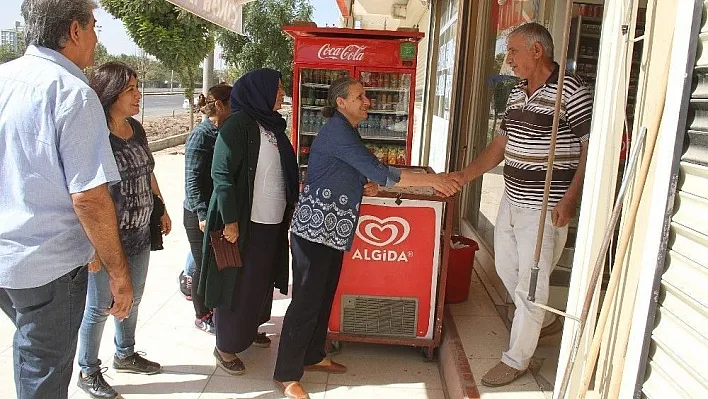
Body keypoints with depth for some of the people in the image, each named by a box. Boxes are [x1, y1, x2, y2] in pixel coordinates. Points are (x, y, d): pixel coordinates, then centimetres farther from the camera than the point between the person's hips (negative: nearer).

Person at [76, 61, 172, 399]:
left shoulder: (136, 128, 4)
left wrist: (161, 208, 18)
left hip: (140, 234, 8)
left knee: (132, 300, 22)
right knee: (99, 307, 10)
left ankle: (125, 355, 44)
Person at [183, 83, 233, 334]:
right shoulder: (201, 135, -16)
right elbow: (192, 179, -18)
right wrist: (203, 215, -21)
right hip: (200, 215, -6)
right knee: (204, 265, 7)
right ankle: (202, 316, 24)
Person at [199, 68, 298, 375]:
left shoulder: (273, 125, 10)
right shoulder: (238, 125, -14)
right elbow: (222, 175, -18)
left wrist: (289, 206, 18)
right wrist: (230, 221, -20)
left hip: (272, 221, 8)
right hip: (244, 221, -8)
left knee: (261, 279, 20)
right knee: (238, 282, 4)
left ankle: (249, 329, 41)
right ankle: (226, 346, 20)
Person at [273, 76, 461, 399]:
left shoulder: (345, 131, 14)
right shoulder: (337, 131, -17)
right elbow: (380, 173, -23)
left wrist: (365, 187, 2)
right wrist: (432, 180, -19)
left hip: (332, 231, 10)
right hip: (315, 228, -10)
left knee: (325, 296, 16)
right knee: (307, 300, -4)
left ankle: (313, 356, 32)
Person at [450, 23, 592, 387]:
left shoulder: (571, 91, -14)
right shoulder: (517, 93, 10)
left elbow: (592, 149, -14)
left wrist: (569, 200, -21)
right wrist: (465, 175, 4)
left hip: (546, 208, -8)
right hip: (512, 200, 9)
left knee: (530, 283, 1)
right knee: (506, 268, 20)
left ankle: (516, 360, 17)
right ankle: (543, 321, 45)